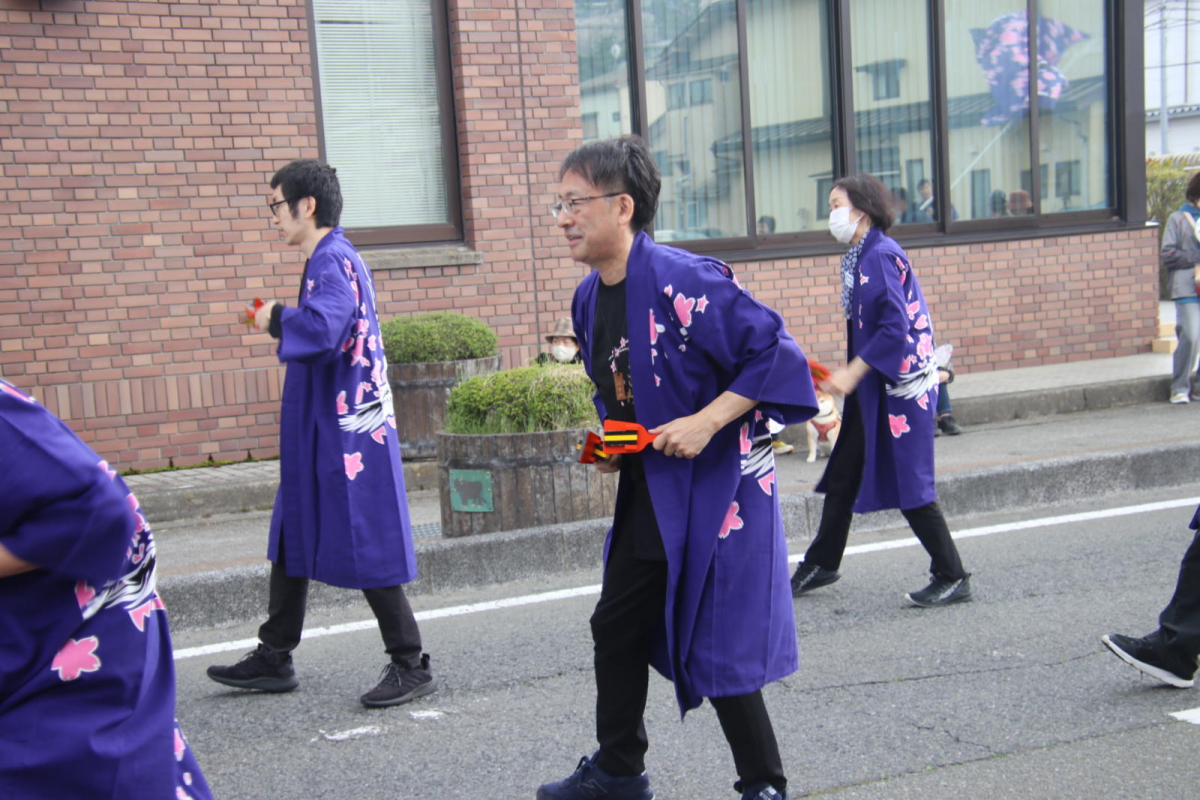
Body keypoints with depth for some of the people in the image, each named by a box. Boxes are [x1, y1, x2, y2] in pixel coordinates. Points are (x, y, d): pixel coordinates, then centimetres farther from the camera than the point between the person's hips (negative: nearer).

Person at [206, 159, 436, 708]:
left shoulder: (334, 261, -17)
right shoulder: (330, 259, 15)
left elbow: (322, 327, -33)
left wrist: (277, 319, -17)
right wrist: (280, 320, 6)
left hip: (347, 431, -11)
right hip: (319, 430, 11)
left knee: (366, 546, -3)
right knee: (292, 538, 16)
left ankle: (411, 666, 7)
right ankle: (273, 658, 27)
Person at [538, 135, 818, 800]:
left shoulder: (683, 281, -21)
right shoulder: (589, 299, 5)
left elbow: (775, 353, -21)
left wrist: (706, 422, -24)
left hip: (717, 486, -9)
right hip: (648, 492, 9)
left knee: (719, 646, -2)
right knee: (616, 628, 16)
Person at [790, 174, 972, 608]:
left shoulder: (881, 255, -17)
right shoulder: (859, 257, 12)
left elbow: (896, 327, -23)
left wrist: (854, 372, -20)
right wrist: (848, 374, 13)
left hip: (898, 384, -10)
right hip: (871, 385, 10)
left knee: (908, 481, -4)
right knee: (844, 473, 15)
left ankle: (952, 576, 8)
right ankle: (821, 564, 27)